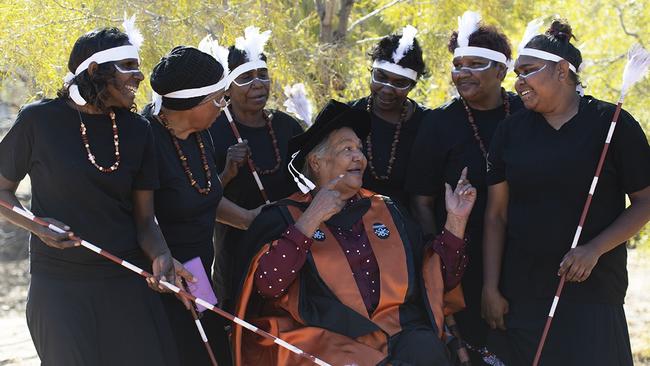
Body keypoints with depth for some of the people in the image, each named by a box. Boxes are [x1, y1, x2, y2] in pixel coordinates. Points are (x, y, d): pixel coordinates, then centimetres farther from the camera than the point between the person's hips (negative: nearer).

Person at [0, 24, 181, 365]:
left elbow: (144, 218, 5)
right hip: (60, 284, -3)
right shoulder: (39, 119, -6)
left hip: (127, 281, 3)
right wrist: (37, 226, -14)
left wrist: (160, 256, -16)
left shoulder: (137, 130, 4)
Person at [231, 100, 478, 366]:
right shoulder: (284, 216, 8)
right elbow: (267, 284, -9)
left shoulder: (386, 211, 21)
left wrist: (455, 221, 10)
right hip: (327, 341, -4)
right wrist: (311, 220, -11)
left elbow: (438, 279, 20)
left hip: (401, 334, 4)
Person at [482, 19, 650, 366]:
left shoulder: (613, 124, -2)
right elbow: (496, 214, 6)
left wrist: (594, 250, -14)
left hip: (591, 289, -3)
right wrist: (490, 288, 0)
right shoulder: (511, 130, 7)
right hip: (519, 293, 3)